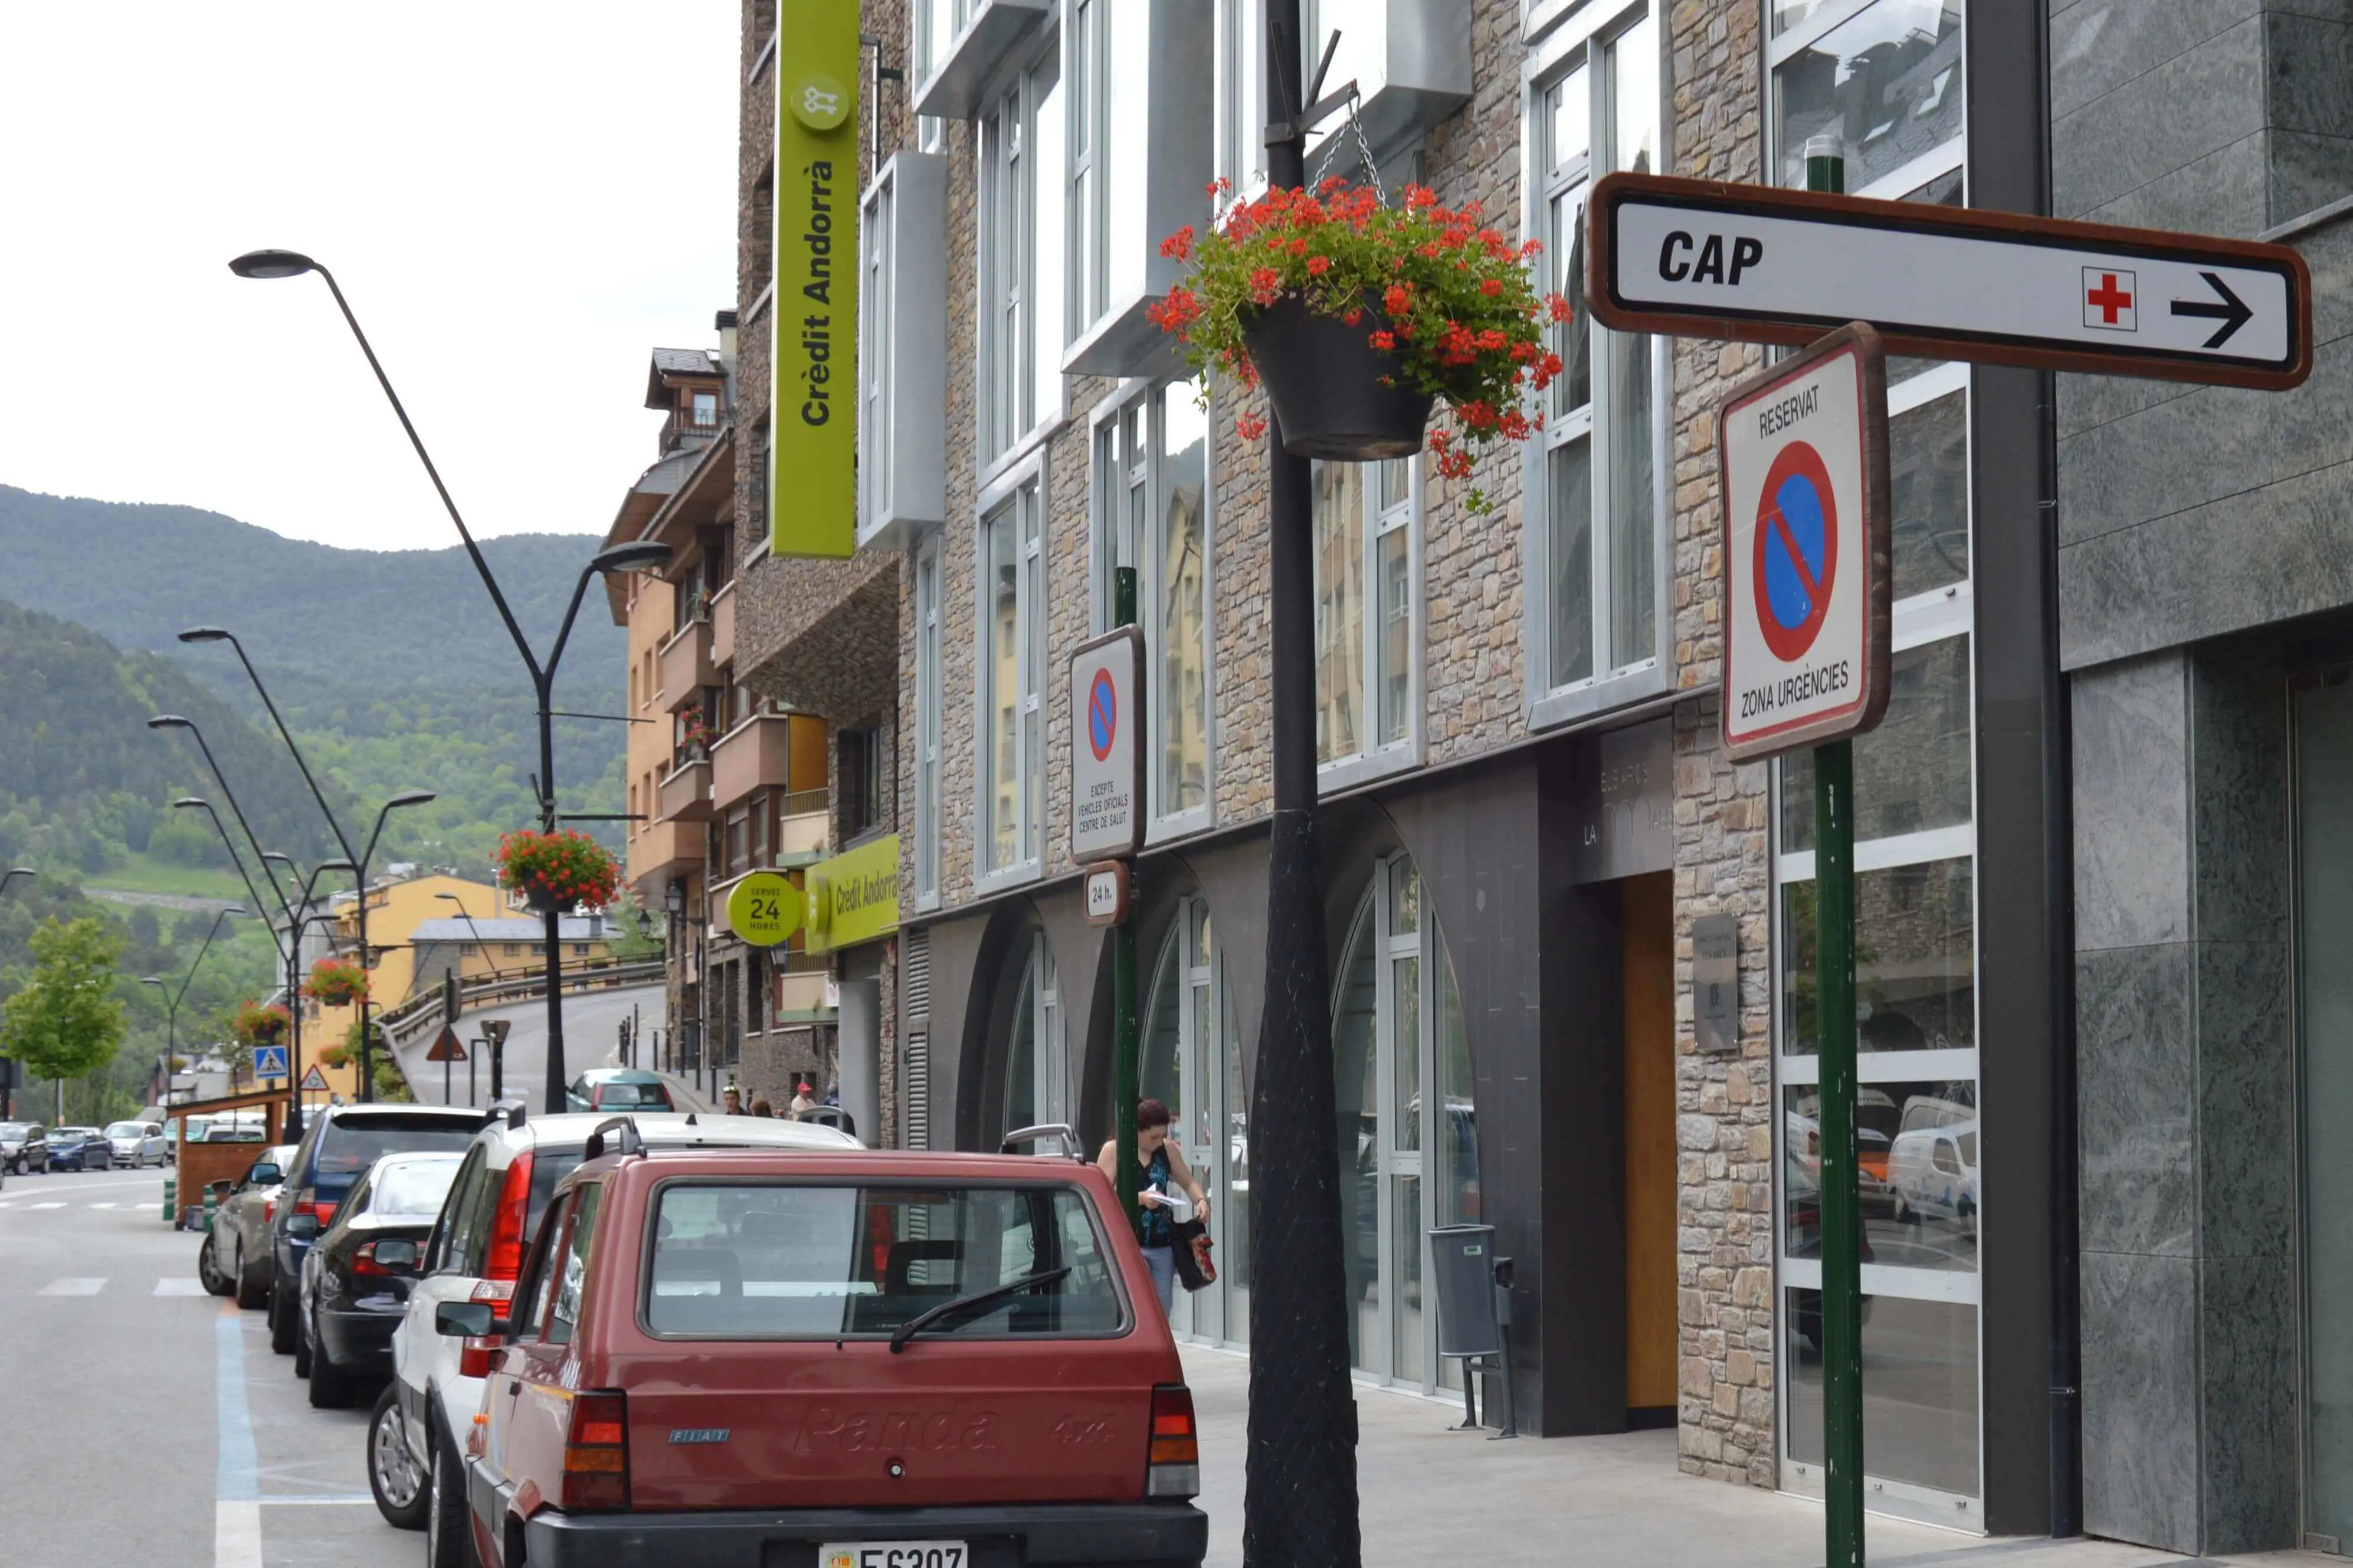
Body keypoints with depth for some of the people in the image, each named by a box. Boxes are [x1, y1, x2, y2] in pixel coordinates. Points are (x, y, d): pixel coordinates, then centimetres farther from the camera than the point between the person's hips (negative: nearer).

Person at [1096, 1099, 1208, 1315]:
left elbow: (1189, 1182, 18)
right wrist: (1140, 1198, -22)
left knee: (1163, 1309, 8)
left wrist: (1201, 1200, -4)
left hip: (1162, 1243, 5)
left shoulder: (1167, 1149, 9)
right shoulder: (1113, 1151, -4)